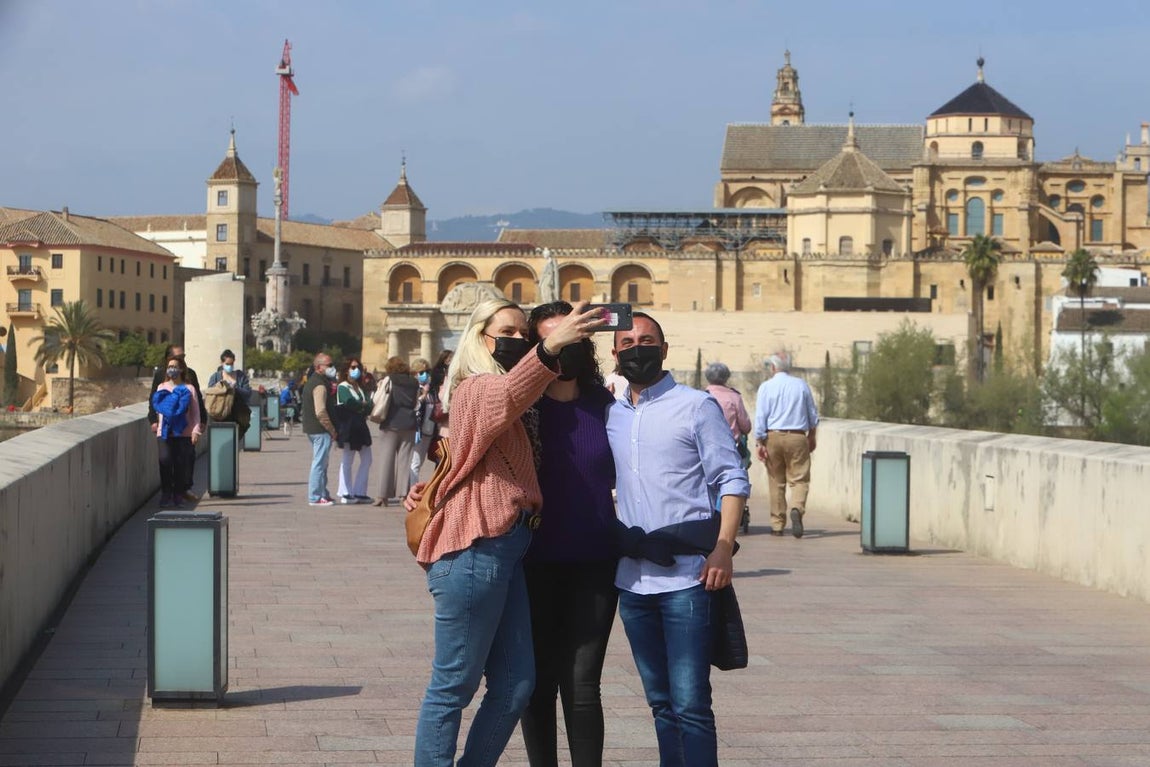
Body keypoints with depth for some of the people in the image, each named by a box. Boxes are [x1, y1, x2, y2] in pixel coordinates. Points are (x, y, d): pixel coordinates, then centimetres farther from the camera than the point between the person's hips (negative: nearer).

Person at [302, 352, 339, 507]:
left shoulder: (311, 382, 16)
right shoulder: (320, 385, -17)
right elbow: (321, 412, -23)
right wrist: (332, 429, -16)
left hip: (312, 429, 11)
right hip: (321, 430, -11)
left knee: (321, 463, 18)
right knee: (319, 463, -7)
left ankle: (323, 494, 25)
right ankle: (315, 497, -5)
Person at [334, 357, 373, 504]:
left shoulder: (361, 388, 19)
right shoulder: (343, 387, -4)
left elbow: (369, 405, 5)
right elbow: (350, 403, -21)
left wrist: (362, 405, -14)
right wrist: (363, 405, -6)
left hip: (360, 426, 8)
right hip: (348, 427, -8)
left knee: (366, 459, 7)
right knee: (348, 460, -4)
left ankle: (359, 492, 12)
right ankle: (346, 494, 0)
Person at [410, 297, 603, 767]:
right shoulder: (475, 390, -9)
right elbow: (506, 395, -32)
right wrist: (550, 348, -50)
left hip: (507, 549, 9)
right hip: (474, 551, -9)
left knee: (515, 685, 7)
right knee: (454, 686, -4)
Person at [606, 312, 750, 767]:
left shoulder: (696, 406, 0)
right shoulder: (610, 416, 14)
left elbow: (733, 480, -3)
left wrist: (723, 549, -15)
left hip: (686, 577, -5)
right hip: (632, 578, 5)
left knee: (690, 703, -9)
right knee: (660, 702, 11)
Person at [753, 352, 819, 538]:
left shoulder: (766, 387, -1)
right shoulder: (801, 385, 5)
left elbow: (760, 417, -5)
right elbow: (813, 414, 13)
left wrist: (759, 442, -3)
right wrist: (812, 437, 26)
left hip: (773, 437, 0)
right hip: (797, 438, 0)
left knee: (776, 481, 8)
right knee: (800, 479, 0)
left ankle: (777, 524, 11)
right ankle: (797, 508, -29)